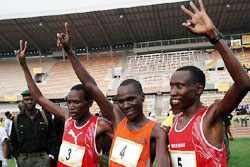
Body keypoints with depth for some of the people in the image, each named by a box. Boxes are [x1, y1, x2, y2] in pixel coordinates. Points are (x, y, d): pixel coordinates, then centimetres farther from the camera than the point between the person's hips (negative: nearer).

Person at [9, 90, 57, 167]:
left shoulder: (45, 116, 2)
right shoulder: (17, 119, 4)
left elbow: (52, 136, 5)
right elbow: (13, 140, 11)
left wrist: (51, 153, -1)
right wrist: (17, 155, 4)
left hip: (42, 157, -1)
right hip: (24, 159, 1)